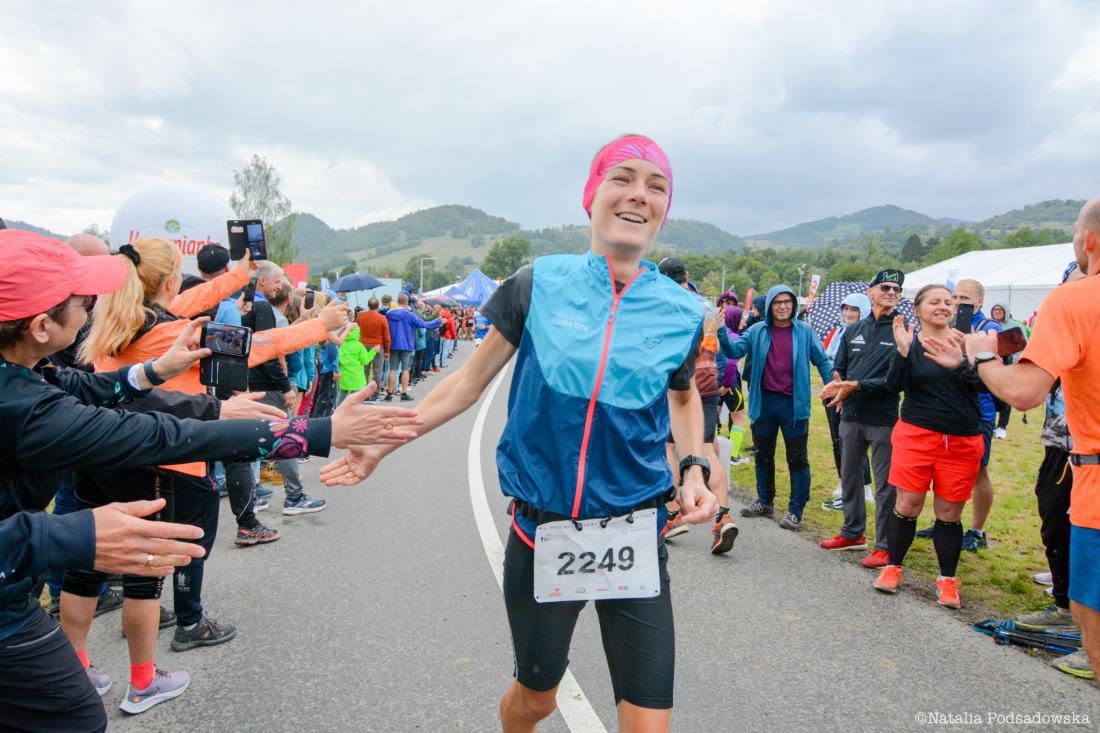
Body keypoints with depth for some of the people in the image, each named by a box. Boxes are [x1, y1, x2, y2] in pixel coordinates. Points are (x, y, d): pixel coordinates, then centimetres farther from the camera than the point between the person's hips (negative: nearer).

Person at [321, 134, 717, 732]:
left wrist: (694, 469, 0)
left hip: (634, 536, 1)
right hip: (540, 530, 0)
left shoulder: (679, 312, -3)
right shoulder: (539, 285, -7)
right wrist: (383, 443, -1)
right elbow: (471, 380, 1)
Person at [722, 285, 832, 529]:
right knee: (763, 455, 16)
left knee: (797, 459, 3)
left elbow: (822, 360, 2)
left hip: (794, 403, -2)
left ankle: (796, 510, 14)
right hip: (763, 402, 3)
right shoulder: (757, 331, 2)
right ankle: (764, 502, 33)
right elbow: (734, 351, -6)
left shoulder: (804, 331, -1)